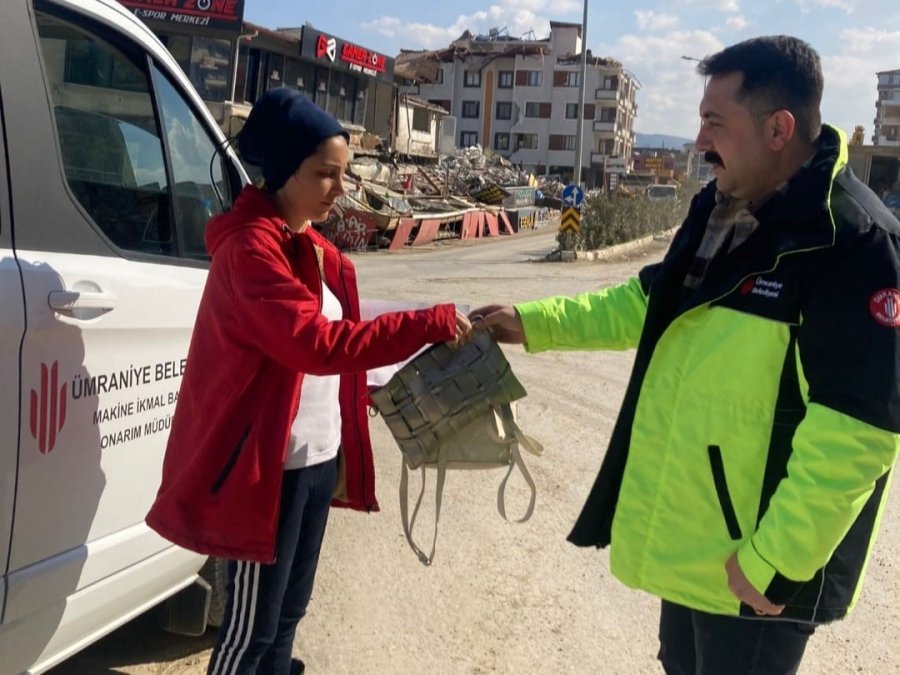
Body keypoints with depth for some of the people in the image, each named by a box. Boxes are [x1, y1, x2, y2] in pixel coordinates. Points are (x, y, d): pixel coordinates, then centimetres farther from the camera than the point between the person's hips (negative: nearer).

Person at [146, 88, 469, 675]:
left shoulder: (314, 248, 12)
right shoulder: (251, 245, -17)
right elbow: (316, 342, -27)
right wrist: (430, 324, -28)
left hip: (320, 456, 9)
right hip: (269, 463, -9)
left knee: (290, 607, 20)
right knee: (252, 622, 5)